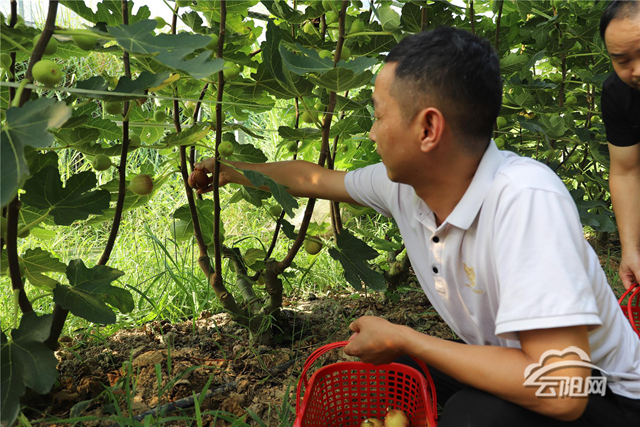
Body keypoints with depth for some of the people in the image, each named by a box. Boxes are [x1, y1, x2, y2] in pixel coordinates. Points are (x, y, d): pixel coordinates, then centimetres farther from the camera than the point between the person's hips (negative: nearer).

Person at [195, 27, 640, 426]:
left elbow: (559, 391, -38)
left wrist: (401, 339, -27)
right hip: (503, 369, 7)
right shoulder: (402, 183, -10)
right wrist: (235, 170, 22)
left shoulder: (524, 197, -34)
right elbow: (317, 179, 10)